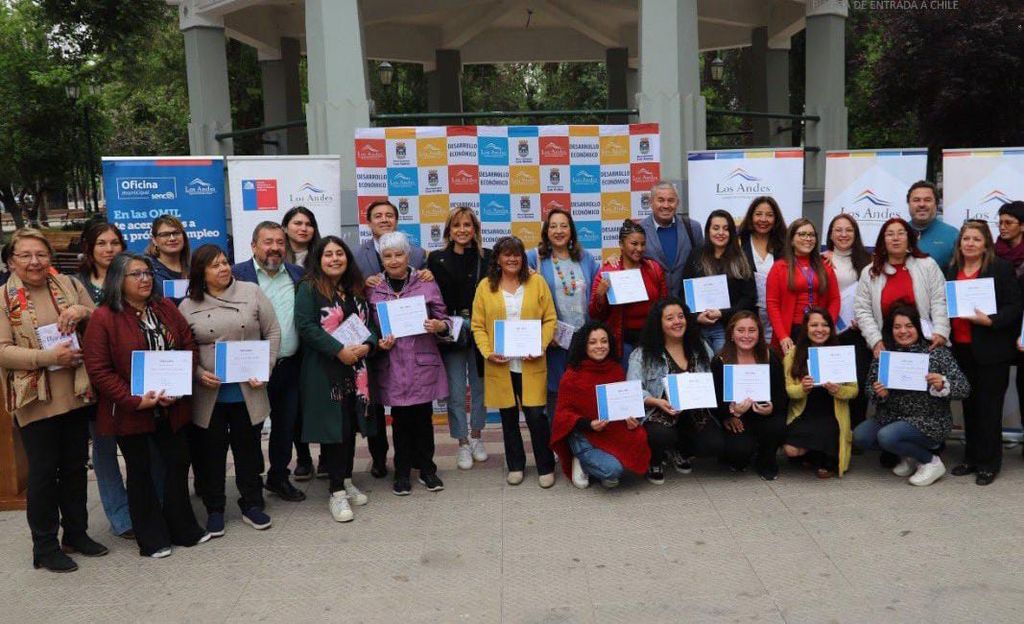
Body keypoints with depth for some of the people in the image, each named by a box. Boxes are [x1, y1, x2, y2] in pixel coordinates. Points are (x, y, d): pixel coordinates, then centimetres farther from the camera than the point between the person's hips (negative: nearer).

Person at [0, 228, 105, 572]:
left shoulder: (69, 285, 6)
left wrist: (83, 312, -12)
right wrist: (49, 356, -22)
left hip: (76, 394, 4)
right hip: (35, 399, -4)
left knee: (75, 466, 14)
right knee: (43, 472, 5)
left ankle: (77, 533, 30)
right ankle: (45, 546, 19)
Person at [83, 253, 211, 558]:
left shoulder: (167, 308, 3)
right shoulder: (103, 318, -12)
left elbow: (188, 347, 6)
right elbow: (98, 370, -15)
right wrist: (135, 401, -19)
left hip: (171, 407, 5)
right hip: (129, 412, -4)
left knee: (178, 464, 11)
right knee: (140, 472, 9)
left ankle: (183, 528, 28)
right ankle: (151, 537, 22)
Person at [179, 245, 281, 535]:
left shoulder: (252, 293, 1)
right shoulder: (188, 306, 1)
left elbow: (273, 333, 2)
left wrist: (264, 370, -7)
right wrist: (199, 374, -14)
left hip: (248, 391, 0)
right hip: (208, 394, 0)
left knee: (248, 448, 12)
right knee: (212, 452, 11)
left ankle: (252, 505, 27)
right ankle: (214, 510, 26)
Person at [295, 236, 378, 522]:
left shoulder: (356, 290, 13)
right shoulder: (309, 288, -6)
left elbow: (370, 323, 14)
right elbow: (305, 326, -16)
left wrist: (367, 345, -8)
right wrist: (339, 350, -21)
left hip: (355, 370, 6)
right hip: (325, 372, -6)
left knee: (350, 425, 12)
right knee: (334, 426, -5)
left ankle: (346, 481, 25)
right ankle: (336, 493, 2)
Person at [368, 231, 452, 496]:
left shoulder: (426, 284, 1)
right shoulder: (373, 289, 3)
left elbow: (444, 321, 5)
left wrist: (439, 326, -16)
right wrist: (378, 342, -9)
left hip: (423, 362, 0)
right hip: (391, 366, 0)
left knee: (423, 417, 7)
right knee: (400, 419, 7)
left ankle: (426, 468, 23)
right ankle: (402, 472, 21)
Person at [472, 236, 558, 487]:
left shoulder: (537, 282, 4)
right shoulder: (485, 286, 4)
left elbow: (550, 319, 3)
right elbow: (478, 325, 3)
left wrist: (541, 346, -10)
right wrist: (487, 352, -11)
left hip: (531, 363, -1)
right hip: (500, 364, 1)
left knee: (536, 415, -3)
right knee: (508, 417, 11)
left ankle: (545, 467, 14)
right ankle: (515, 466, 26)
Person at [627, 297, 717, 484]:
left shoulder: (699, 349, 11)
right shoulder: (643, 354, -4)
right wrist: (658, 402, -27)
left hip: (694, 414, 4)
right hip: (659, 414, -4)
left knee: (715, 445, -19)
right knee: (662, 436, -36)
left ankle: (681, 452, 17)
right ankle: (655, 460, 5)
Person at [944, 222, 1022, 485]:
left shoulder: (1001, 269, -5)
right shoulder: (951, 271, 11)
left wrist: (990, 320, -23)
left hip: (990, 351, -5)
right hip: (961, 349, 5)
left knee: (989, 407, 1)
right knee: (969, 405, 13)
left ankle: (989, 463, 12)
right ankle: (972, 458, 23)